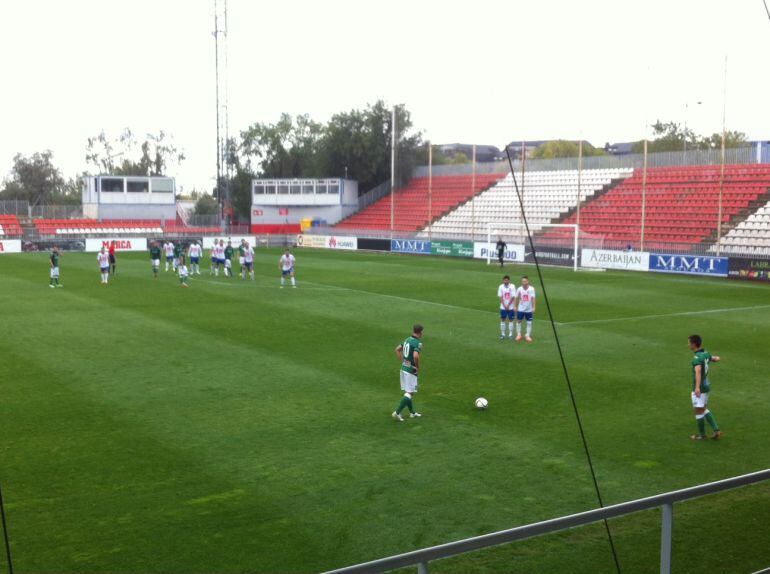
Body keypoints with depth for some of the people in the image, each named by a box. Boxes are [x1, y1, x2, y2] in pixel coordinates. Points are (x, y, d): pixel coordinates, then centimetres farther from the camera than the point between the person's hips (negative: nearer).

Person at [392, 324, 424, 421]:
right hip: (411, 370, -8)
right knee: (410, 393, -3)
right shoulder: (418, 343, -17)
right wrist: (418, 367, -16)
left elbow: (397, 349, 16)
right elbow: (415, 356, -32)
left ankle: (412, 412, 29)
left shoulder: (408, 339, 8)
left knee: (408, 391, 17)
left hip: (403, 368, 8)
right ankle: (397, 413, -11)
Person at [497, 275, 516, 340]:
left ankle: (510, 334, 10)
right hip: (503, 307, 2)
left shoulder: (512, 286, -6)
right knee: (502, 320, 5)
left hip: (511, 307, -2)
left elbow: (513, 297, -8)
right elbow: (500, 297, -2)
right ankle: (503, 334, 13)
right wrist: (504, 305, -9)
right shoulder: (501, 286, -1)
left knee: (511, 320, 3)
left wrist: (508, 305, -9)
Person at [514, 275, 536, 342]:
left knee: (529, 322, 3)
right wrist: (515, 306, 1)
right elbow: (517, 298, 3)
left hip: (529, 309, -1)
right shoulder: (519, 289, -5)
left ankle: (528, 335, 15)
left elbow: (533, 298, -9)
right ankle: (518, 334, 20)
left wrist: (533, 307, -12)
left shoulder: (531, 289, -9)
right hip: (521, 308, 1)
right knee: (518, 321, 5)